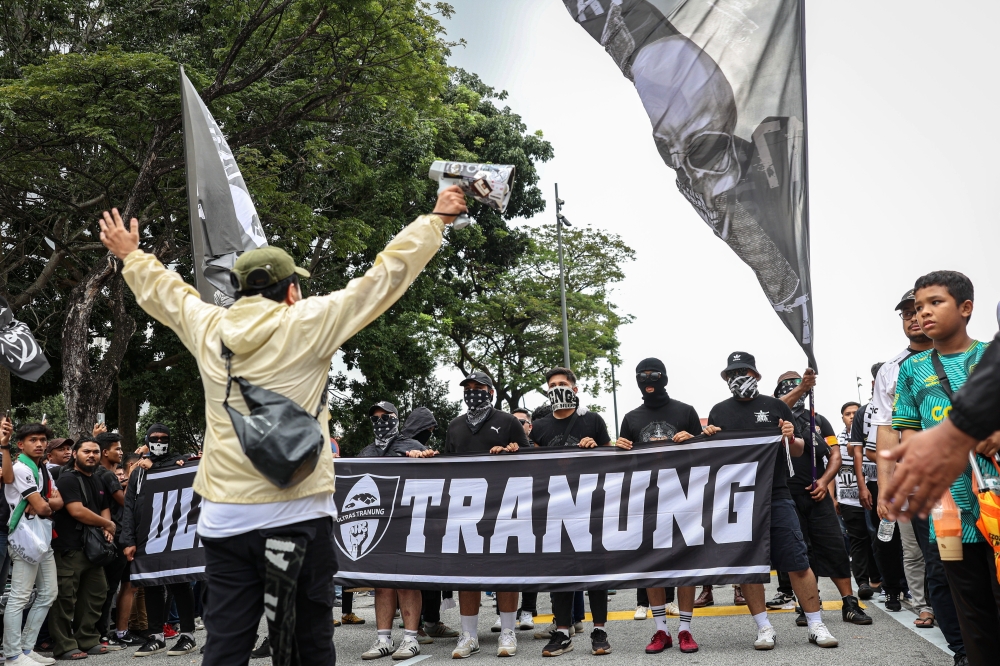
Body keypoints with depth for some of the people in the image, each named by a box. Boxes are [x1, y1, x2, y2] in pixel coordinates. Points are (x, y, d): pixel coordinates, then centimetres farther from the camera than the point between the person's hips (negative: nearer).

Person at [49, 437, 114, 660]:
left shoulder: (99, 481, 16)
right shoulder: (68, 479, -9)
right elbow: (77, 511, -19)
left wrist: (107, 530, -2)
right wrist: (108, 524, -9)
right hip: (69, 547, -9)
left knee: (95, 593, 12)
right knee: (66, 597, -5)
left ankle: (88, 640, 21)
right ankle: (64, 646, -1)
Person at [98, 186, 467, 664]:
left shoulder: (208, 329, 7)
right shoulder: (307, 324, -5)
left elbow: (162, 291, 27)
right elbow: (384, 276, 0)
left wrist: (131, 256, 47)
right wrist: (437, 218, 11)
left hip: (223, 518, 4)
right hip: (296, 514, -4)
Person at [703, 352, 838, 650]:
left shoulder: (776, 407, 8)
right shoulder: (719, 412, 12)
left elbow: (798, 451, 12)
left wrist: (791, 438, -10)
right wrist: (708, 438, -4)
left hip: (777, 497, -2)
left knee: (797, 563, -2)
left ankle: (816, 625, 8)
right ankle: (764, 628, 14)